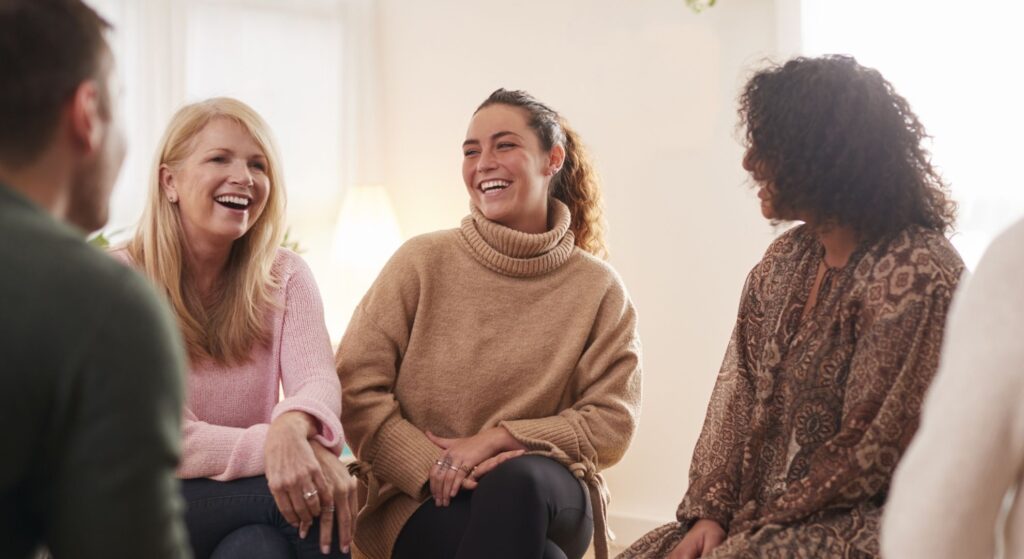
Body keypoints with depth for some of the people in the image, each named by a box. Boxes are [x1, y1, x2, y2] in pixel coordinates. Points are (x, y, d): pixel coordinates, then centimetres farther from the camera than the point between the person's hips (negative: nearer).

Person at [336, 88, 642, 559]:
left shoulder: (598, 287, 4)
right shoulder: (422, 262, 2)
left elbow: (611, 422, 0)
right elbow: (355, 387, -3)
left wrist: (495, 439, -14)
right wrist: (433, 467, -17)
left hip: (543, 493, 2)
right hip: (423, 502, -2)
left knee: (516, 477, -35)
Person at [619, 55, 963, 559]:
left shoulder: (916, 274, -16)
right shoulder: (786, 258, 9)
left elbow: (869, 451, -16)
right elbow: (737, 394, 7)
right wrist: (709, 512, -4)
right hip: (769, 513, 7)